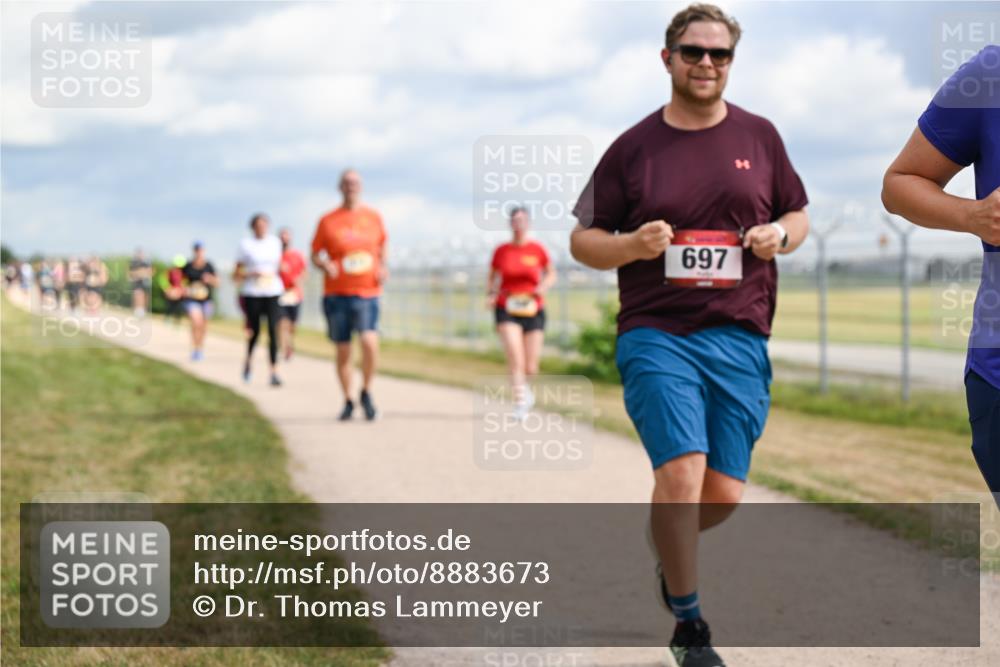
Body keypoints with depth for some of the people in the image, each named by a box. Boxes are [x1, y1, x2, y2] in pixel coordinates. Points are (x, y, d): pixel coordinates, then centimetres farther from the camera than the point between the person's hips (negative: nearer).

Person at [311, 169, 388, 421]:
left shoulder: (374, 217, 8)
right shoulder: (328, 221, 3)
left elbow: (382, 247, 22)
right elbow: (315, 254, 8)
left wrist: (382, 268, 3)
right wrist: (325, 265, -13)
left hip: (367, 293, 0)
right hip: (336, 294, 0)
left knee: (369, 341, -20)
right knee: (342, 350, 5)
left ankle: (366, 393, 2)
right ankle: (347, 401, 22)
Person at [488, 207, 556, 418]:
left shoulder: (537, 249, 0)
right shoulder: (501, 251, 2)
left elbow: (551, 274, 13)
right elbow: (492, 278, 15)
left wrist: (544, 286, -8)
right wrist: (490, 294, -4)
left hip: (533, 310, 1)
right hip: (507, 310, -1)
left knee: (531, 368, 2)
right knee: (515, 360, -22)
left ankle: (524, 387, 37)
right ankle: (520, 401, -15)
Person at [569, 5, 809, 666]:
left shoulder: (759, 137, 10)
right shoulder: (633, 147, 4)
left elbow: (799, 216, 19)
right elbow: (582, 240, 8)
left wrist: (778, 235, -3)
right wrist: (633, 245, -12)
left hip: (740, 338, 3)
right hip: (656, 334, -2)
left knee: (724, 494, 2)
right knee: (681, 471, -18)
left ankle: (673, 550, 38)